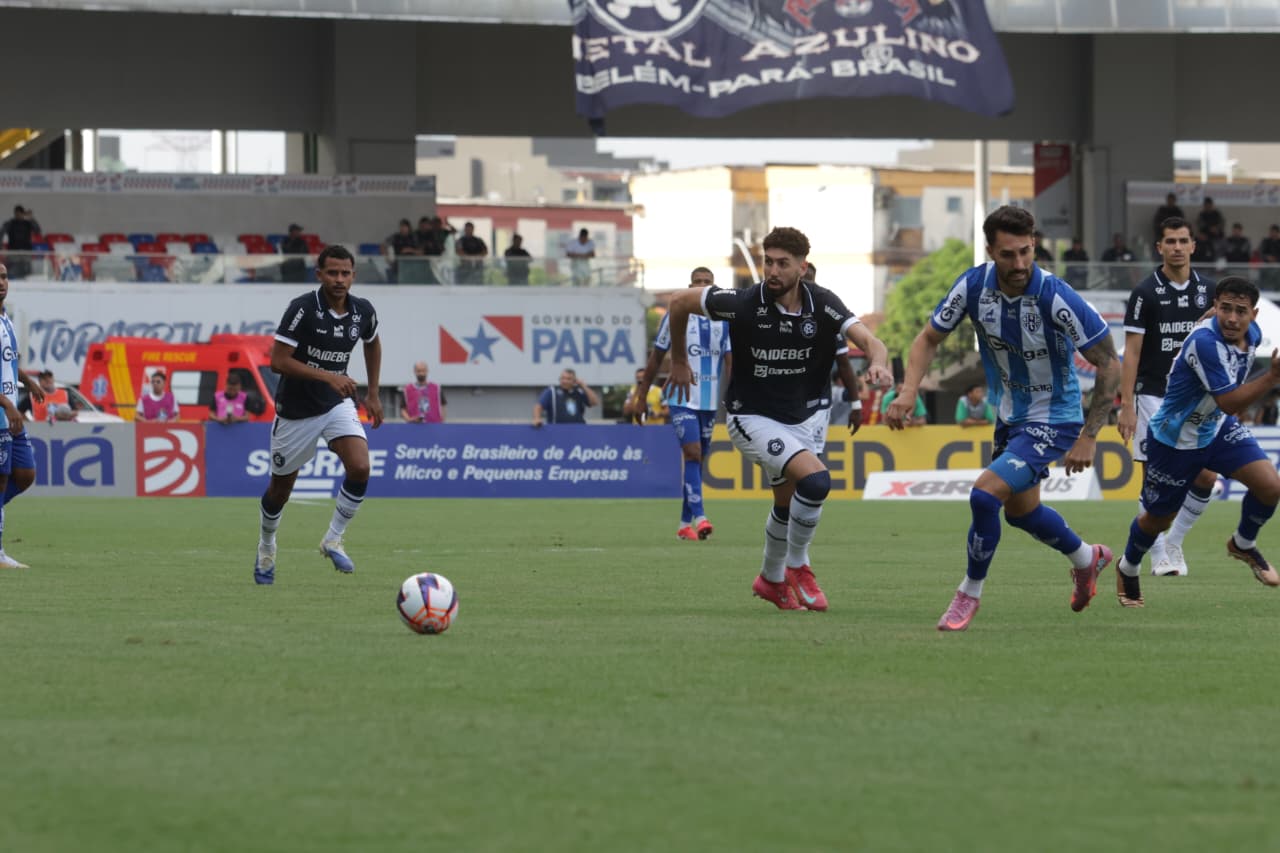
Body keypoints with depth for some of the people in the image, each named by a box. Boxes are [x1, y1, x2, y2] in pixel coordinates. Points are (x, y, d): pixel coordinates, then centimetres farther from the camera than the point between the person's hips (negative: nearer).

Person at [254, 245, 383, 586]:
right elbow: (278, 361, -25)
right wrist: (327, 376, -32)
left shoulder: (363, 311, -7)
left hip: (337, 403, 3)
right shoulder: (303, 308, -22)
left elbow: (373, 344, 17)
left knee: (359, 468, -21)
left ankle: (333, 540, -1)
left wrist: (373, 394, 15)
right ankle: (266, 549, 39)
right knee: (281, 486, 11)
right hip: (296, 409, -3)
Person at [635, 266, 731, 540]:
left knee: (697, 460, 9)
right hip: (682, 397, -4)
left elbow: (731, 360, 1)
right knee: (692, 453, -19)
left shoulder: (725, 320, 5)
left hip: (710, 401, 4)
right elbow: (657, 357, 6)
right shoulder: (675, 316, -1)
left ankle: (684, 524, 16)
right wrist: (642, 390, 8)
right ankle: (699, 517, -27)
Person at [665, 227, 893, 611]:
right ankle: (797, 567, -2)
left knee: (788, 502, 15)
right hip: (753, 417, -4)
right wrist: (679, 360, 4)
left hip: (807, 415, 4)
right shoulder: (744, 303, -21)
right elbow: (681, 301, -6)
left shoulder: (822, 304, -15)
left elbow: (867, 340, -26)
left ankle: (771, 579, 42)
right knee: (815, 479, -24)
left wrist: (878, 362, -50)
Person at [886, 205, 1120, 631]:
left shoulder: (1056, 297, -30)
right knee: (1019, 510, 24)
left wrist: (1088, 437, -23)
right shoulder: (974, 285, -15)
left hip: (1052, 418, -7)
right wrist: (908, 392, -18)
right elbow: (929, 338, -1)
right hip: (1009, 416, 7)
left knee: (985, 494, -22)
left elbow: (1109, 365, -22)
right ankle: (1085, 559, 53)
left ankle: (969, 593, 1)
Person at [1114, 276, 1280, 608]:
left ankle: (1243, 544, 15)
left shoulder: (1252, 334, -9)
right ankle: (1128, 569, 44)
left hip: (1218, 429, 6)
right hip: (1175, 440, -6)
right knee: (1158, 519, 12)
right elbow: (1229, 402, -37)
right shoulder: (1205, 342, -35)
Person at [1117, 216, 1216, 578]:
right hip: (1154, 396, -4)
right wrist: (1126, 406, -12)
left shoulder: (1207, 290, 6)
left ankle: (1173, 542, 18)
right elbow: (1132, 351, -6)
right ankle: (1160, 558, 5)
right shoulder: (1145, 293, -6)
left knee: (1206, 477, -2)